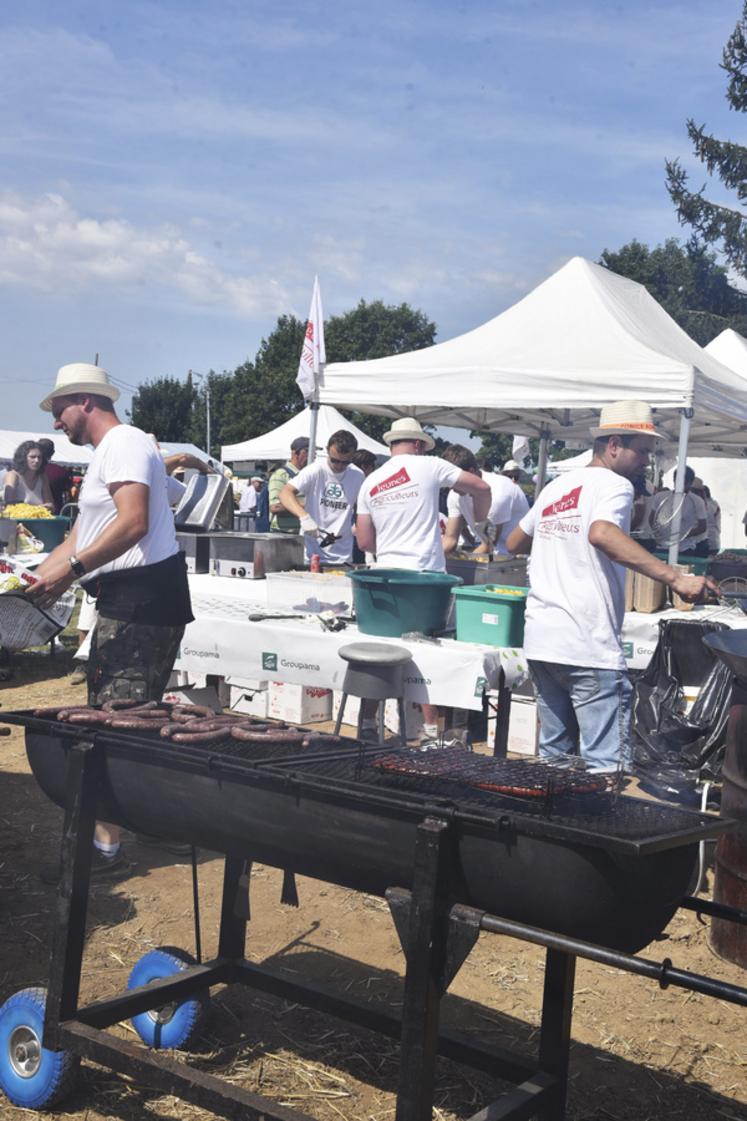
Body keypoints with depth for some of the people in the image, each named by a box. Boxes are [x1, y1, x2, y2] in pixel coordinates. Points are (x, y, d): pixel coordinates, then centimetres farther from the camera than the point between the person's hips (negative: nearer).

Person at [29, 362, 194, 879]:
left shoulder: (125, 444, -9)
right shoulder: (106, 453, 25)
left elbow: (132, 524, -23)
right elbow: (81, 536, 24)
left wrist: (70, 569, -24)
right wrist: (37, 576, 16)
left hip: (143, 599, -11)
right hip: (126, 601, 11)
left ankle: (106, 846, -8)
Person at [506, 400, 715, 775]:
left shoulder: (555, 487, 16)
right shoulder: (613, 484, -6)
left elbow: (514, 543, 28)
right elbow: (602, 533, -28)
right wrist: (675, 578, -33)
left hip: (540, 643, 8)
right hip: (589, 649, -8)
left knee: (554, 756, 15)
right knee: (609, 766, -7)